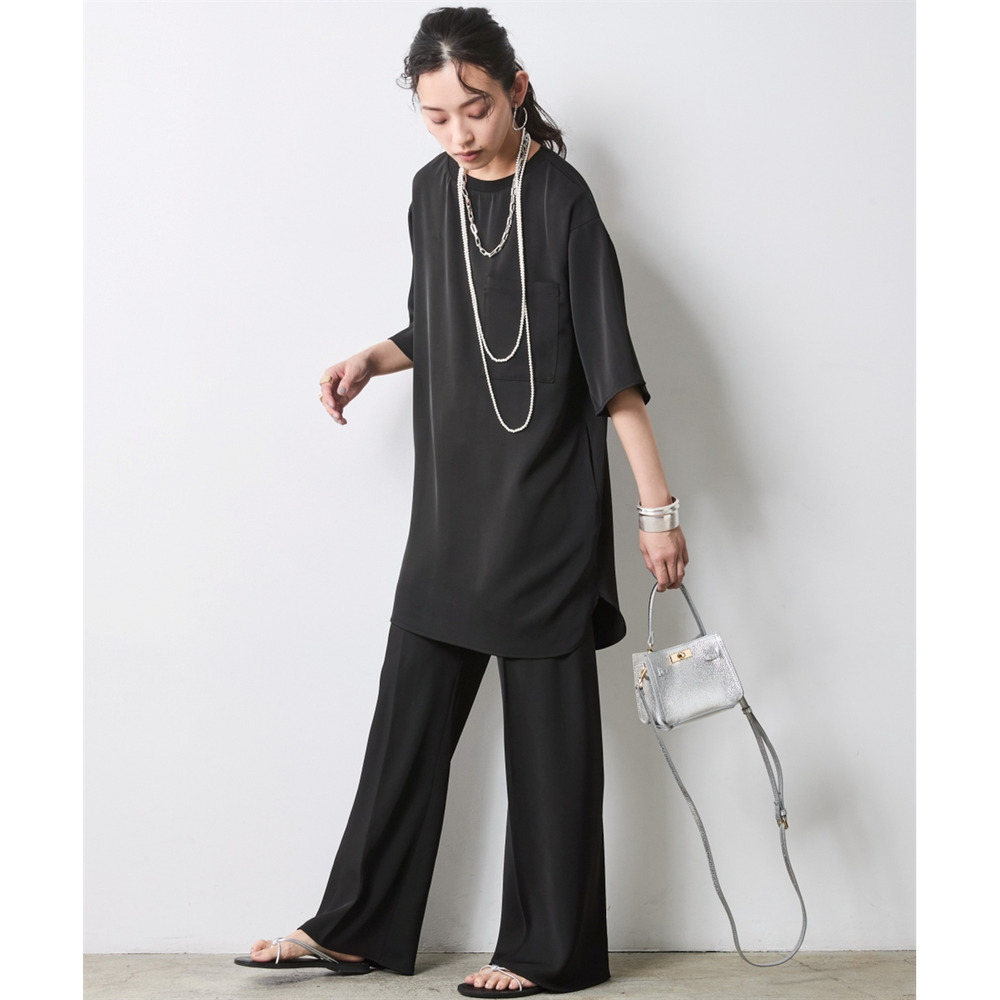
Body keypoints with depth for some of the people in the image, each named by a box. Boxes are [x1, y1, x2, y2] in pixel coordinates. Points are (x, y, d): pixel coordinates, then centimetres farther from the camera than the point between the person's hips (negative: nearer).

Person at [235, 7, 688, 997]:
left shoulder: (559, 198, -11)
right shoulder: (432, 191, 8)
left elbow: (611, 363, -13)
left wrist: (658, 507, -16)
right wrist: (372, 358, 2)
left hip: (546, 506, -6)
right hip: (452, 505, 6)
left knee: (548, 725, 2)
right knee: (411, 712, 10)